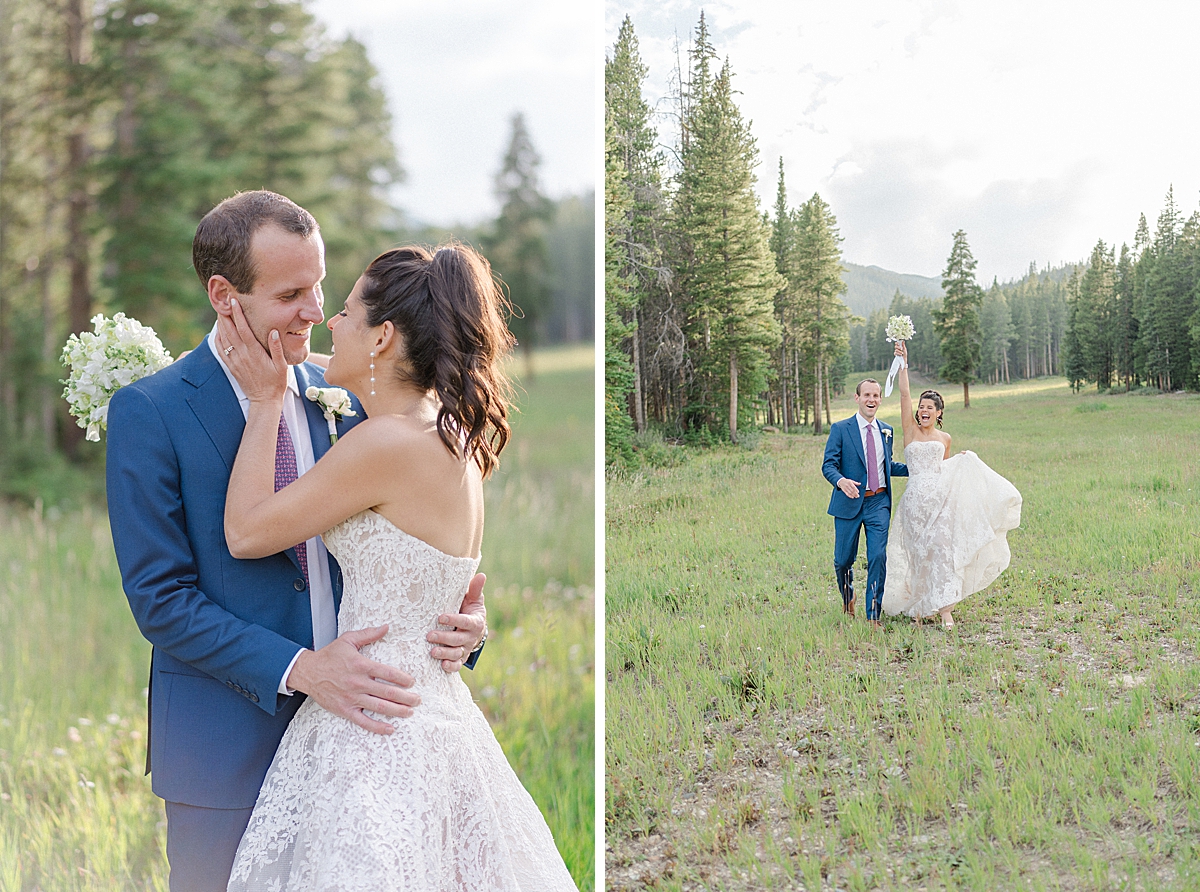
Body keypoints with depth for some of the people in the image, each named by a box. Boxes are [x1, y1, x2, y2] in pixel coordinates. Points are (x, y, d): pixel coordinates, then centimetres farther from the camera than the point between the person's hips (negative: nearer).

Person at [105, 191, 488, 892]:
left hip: (345, 721, 4)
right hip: (226, 748, -4)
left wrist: (463, 618, -11)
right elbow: (160, 597, -12)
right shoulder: (148, 413, -9)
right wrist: (298, 668, -21)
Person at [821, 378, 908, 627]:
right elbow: (828, 465, -8)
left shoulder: (886, 431, 12)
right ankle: (848, 598, 38)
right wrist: (841, 481, -29)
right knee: (843, 560, 7)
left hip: (879, 503, 2)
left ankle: (873, 616, 0)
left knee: (878, 557, -9)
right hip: (849, 503, -2)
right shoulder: (840, 429, -3)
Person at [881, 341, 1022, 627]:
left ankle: (944, 608, -10)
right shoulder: (910, 430, 4)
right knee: (918, 552, 2)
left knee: (942, 549, -9)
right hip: (916, 499, -1)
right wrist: (903, 362, -12)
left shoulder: (944, 438, 13)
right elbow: (904, 394, -6)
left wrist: (962, 462, 8)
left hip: (940, 498, 1)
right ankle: (916, 604, 17)